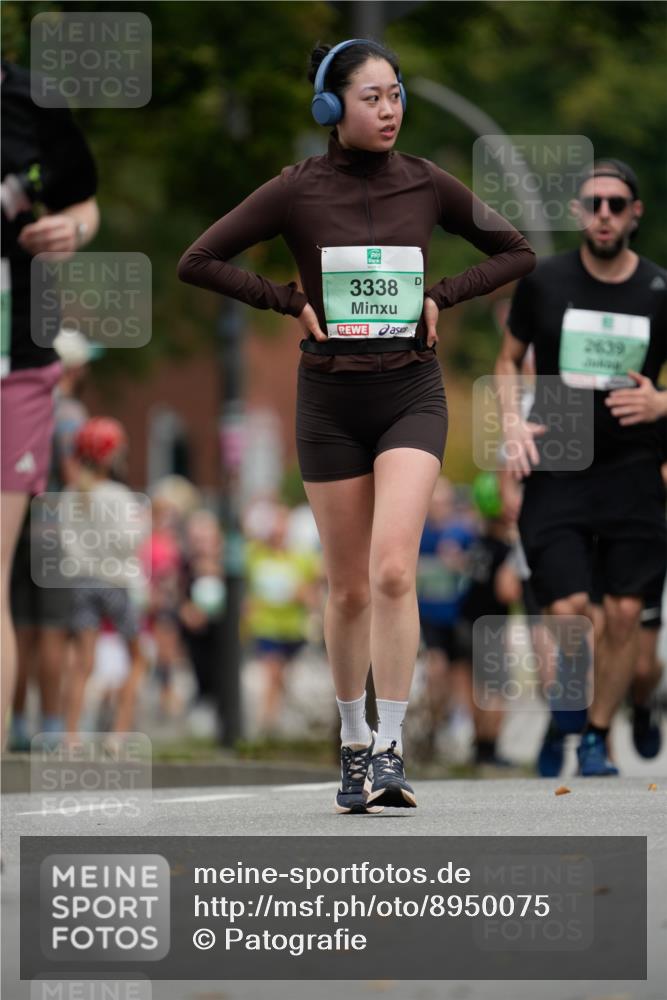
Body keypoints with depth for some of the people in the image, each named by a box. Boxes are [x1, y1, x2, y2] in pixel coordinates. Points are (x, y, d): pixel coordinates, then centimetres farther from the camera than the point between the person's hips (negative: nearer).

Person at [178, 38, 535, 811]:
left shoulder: (427, 186, 1)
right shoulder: (297, 191, -4)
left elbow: (514, 251, 13)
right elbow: (198, 261, -2)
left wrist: (441, 296, 1)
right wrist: (292, 302, -5)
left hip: (411, 395, 0)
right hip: (330, 399, 0)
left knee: (393, 572, -17)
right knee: (348, 588, 7)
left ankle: (390, 750, -14)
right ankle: (353, 742, 25)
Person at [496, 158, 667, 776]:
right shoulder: (543, 283, 0)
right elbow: (508, 360, 14)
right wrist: (512, 422, -3)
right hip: (556, 468, -1)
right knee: (567, 609, -12)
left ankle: (597, 739, 14)